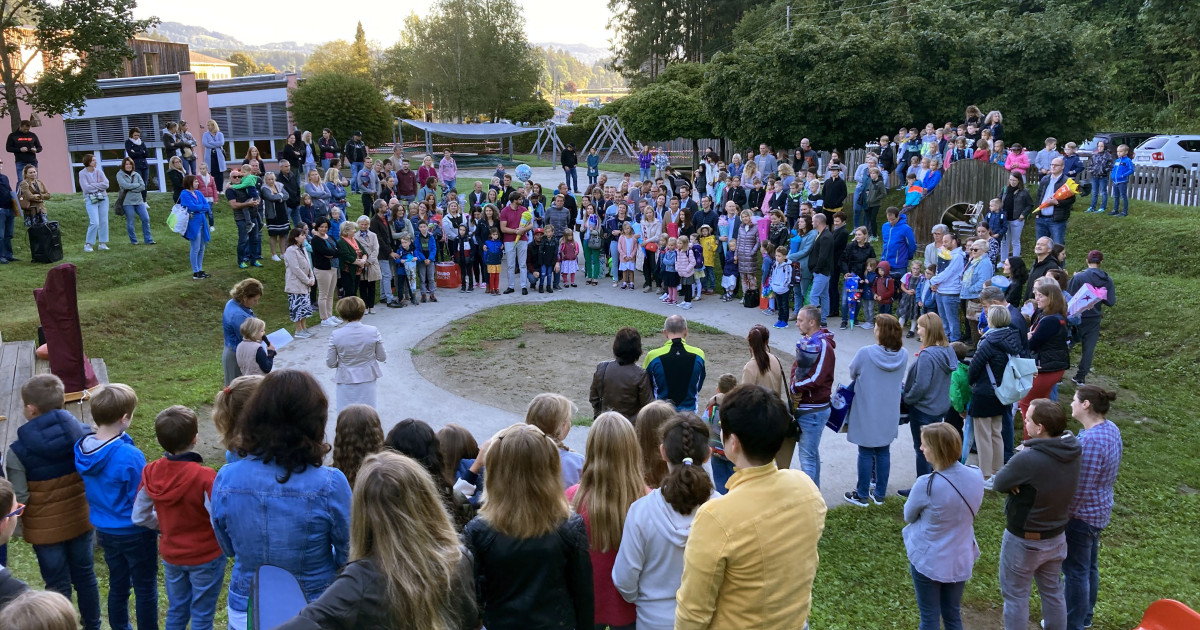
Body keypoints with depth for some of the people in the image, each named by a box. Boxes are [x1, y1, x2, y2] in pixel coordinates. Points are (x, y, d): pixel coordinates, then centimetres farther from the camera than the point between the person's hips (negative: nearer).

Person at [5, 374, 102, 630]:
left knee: (58, 585, 11)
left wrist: (18, 526, 4)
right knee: (84, 575, 20)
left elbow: (19, 499, -14)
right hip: (80, 520, 3)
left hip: (44, 529, -3)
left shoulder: (18, 451, -20)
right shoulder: (84, 434, -12)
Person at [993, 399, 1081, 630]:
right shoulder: (1073, 450, -9)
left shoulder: (1028, 458, -33)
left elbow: (999, 484, -18)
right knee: (1053, 591, 24)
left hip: (1024, 540, -7)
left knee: (1015, 596, 11)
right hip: (1057, 536, 7)